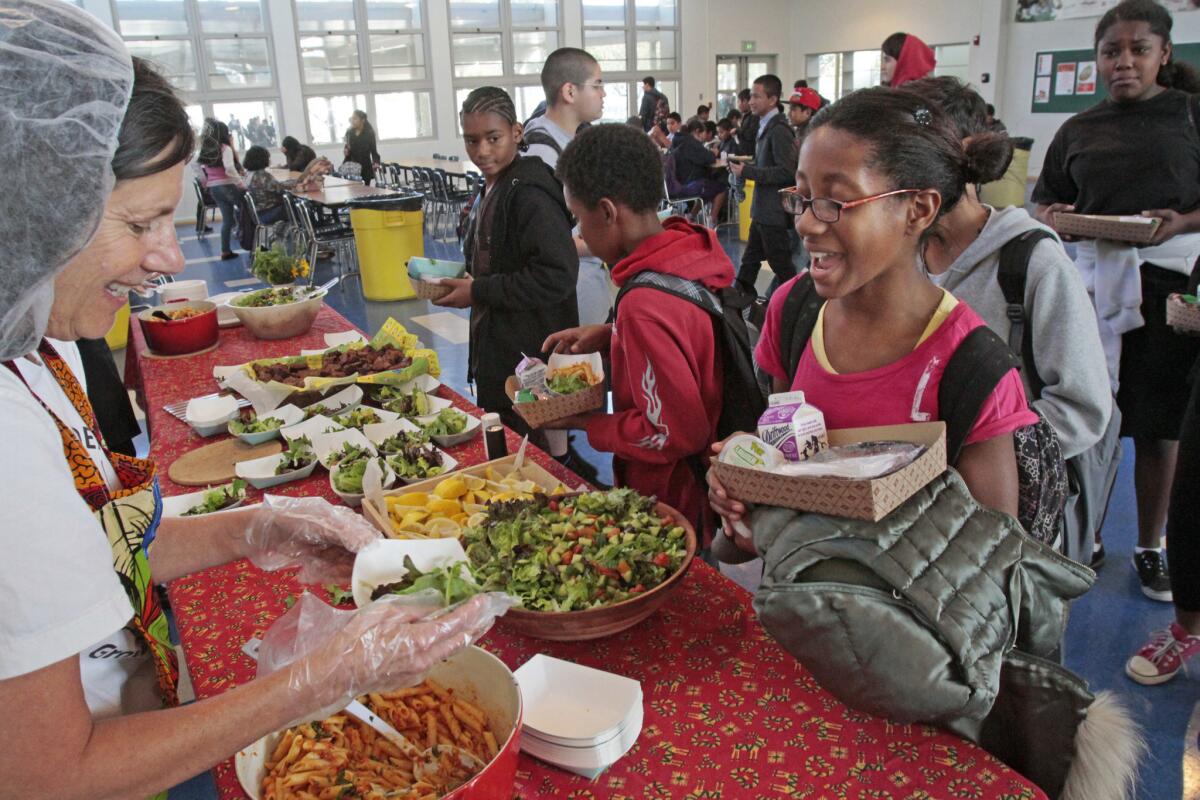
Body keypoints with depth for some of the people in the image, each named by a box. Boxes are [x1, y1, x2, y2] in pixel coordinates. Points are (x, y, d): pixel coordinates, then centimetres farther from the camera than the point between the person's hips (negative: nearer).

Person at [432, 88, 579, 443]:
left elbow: (556, 276, -27)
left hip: (527, 360, -10)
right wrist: (462, 283, 7)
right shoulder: (491, 189, 12)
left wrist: (479, 292, -20)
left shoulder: (530, 194, -18)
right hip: (495, 350, 10)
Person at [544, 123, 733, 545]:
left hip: (669, 507, -8)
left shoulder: (646, 305, -31)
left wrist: (586, 421, -15)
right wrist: (610, 336, 2)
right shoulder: (690, 248, -4)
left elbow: (676, 433, -27)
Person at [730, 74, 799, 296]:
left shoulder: (779, 130, -17)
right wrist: (743, 166, 8)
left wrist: (747, 172, -22)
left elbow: (786, 172, -23)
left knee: (781, 265, 1)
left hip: (773, 212, -10)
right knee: (749, 261, 16)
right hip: (762, 210, 10)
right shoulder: (765, 126, 12)